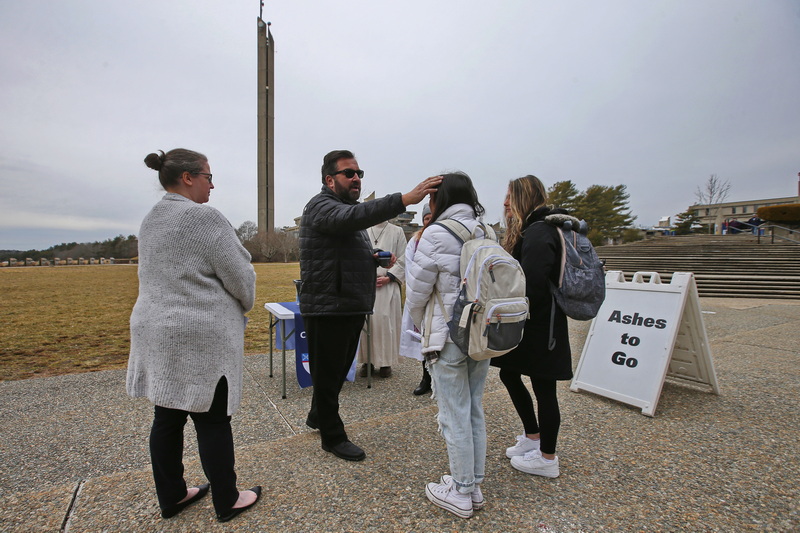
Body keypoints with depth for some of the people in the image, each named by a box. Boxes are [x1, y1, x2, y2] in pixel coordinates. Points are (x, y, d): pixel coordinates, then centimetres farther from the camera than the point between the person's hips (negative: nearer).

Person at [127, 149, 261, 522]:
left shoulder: (151, 220, 12)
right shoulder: (205, 217, -15)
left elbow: (154, 276, 18)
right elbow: (240, 275, -15)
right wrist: (244, 305, 6)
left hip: (156, 330, 8)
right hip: (201, 337, -8)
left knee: (167, 416, 15)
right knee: (212, 421, 3)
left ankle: (171, 497, 31)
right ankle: (226, 502, 19)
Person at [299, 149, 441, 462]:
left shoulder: (348, 209, 19)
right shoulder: (320, 207, -13)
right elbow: (355, 216, -36)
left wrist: (374, 259, 5)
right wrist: (407, 199, -45)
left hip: (352, 307, 9)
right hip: (327, 309, -9)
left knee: (339, 371, 21)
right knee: (328, 374, 6)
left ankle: (317, 417, 43)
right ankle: (333, 436, 23)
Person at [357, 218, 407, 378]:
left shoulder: (397, 232, 9)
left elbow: (402, 260, 4)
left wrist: (388, 277, -8)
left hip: (388, 285, -1)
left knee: (385, 321, -3)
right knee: (366, 321, 0)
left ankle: (385, 362, 9)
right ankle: (367, 361, 10)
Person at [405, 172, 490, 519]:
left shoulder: (436, 234, -14)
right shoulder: (486, 233, 4)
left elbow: (416, 291, -8)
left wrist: (423, 327, 10)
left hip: (448, 338, -7)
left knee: (455, 416, 7)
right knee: (475, 411, 18)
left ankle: (460, 494, 24)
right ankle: (474, 486, 34)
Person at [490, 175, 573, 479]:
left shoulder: (538, 233, -20)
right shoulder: (531, 230, 14)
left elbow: (531, 285, -29)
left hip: (539, 327, -10)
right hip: (530, 324, 10)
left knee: (543, 389, 5)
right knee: (509, 374, 19)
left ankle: (547, 458, 24)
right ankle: (533, 437, 36)